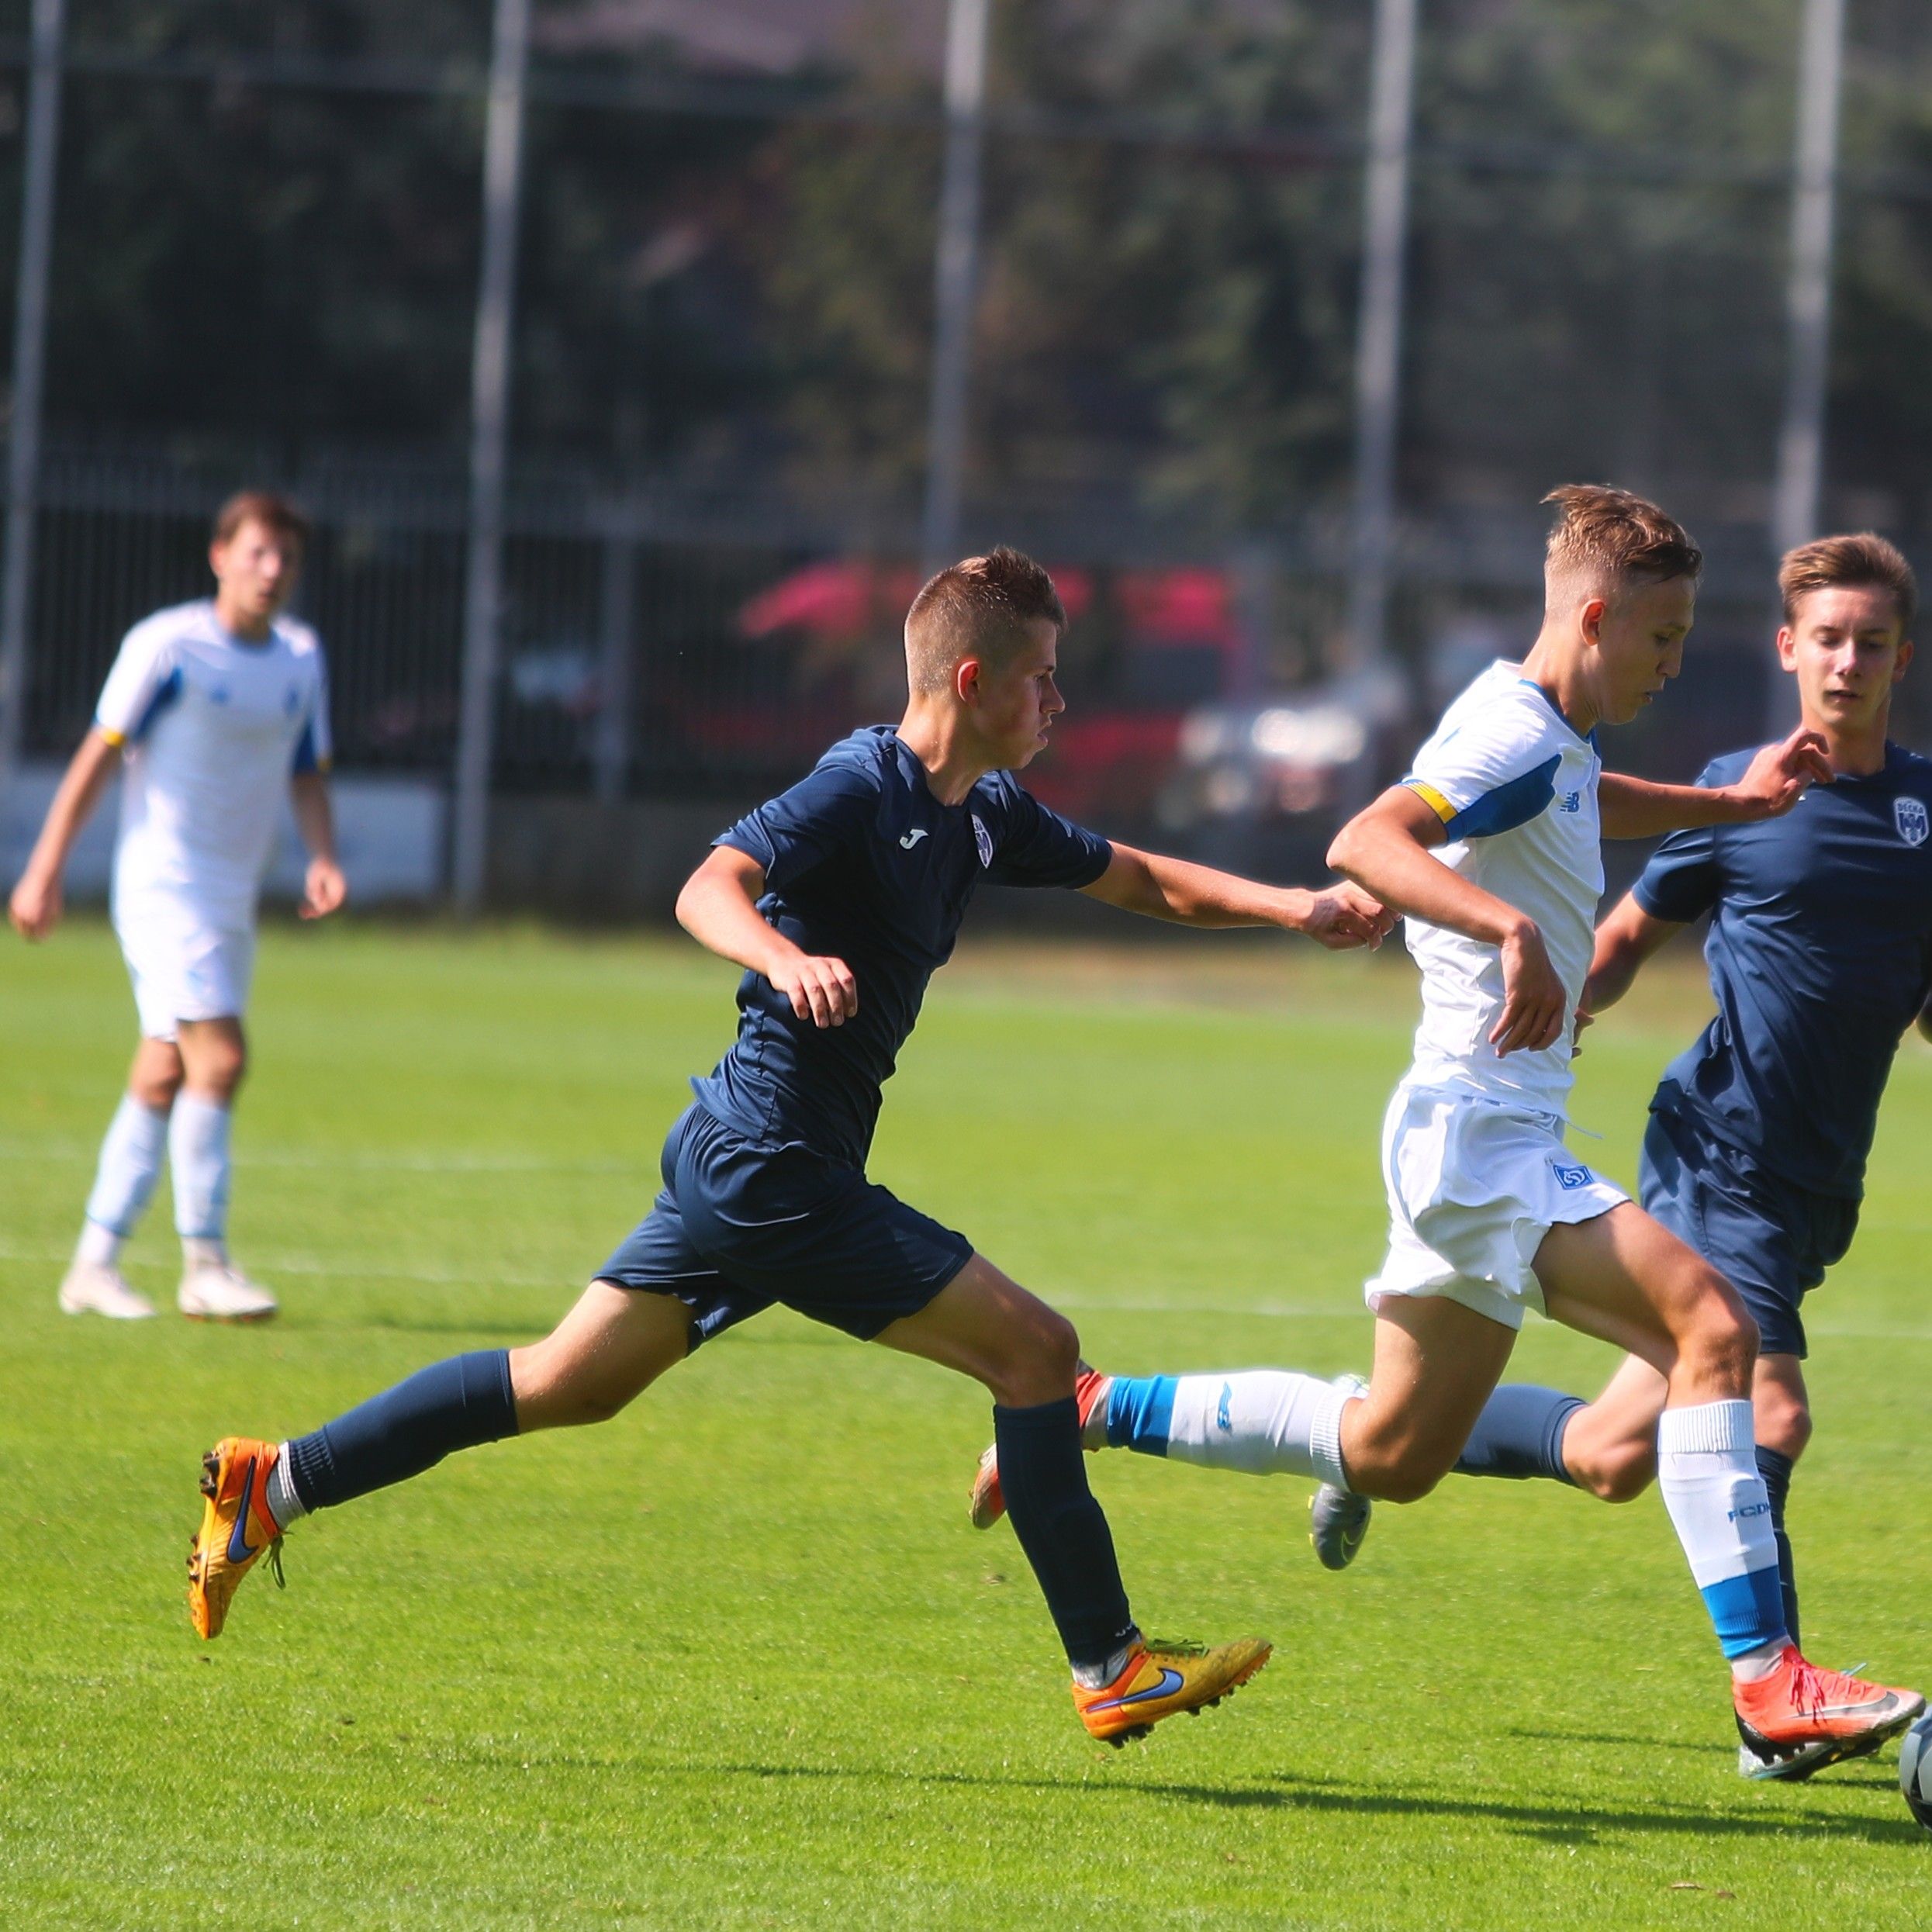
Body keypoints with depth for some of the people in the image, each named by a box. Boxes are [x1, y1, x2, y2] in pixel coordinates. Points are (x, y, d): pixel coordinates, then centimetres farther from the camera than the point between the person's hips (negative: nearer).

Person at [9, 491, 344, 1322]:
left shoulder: (301, 658, 9)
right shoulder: (166, 645, -9)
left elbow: (308, 775, 18)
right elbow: (99, 755, -7)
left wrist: (322, 857, -1)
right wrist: (45, 871, -8)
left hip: (235, 900, 7)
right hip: (163, 881, -7)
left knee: (164, 1075, 7)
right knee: (218, 1057, -17)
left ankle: (96, 1262, 13)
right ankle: (204, 1263, -13)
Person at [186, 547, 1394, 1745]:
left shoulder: (984, 816, 13)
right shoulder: (861, 789, -15)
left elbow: (1138, 880, 24)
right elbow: (707, 890, -28)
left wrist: (1295, 908, 13)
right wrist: (784, 958, -48)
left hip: (742, 1157, 10)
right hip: (776, 1163, -10)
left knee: (566, 1386, 12)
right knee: (1032, 1345, -9)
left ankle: (273, 1484, 14)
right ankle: (1111, 1670, -4)